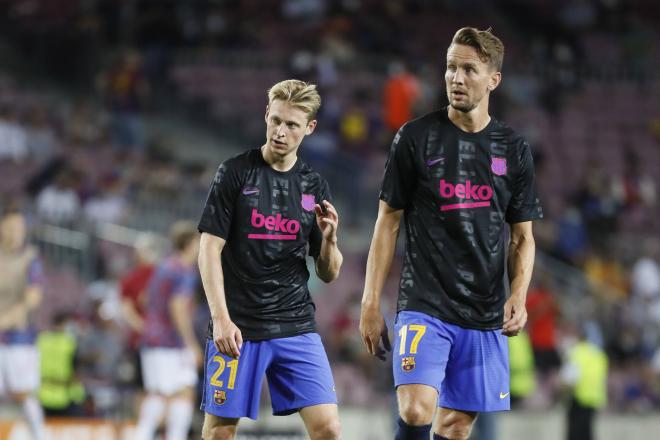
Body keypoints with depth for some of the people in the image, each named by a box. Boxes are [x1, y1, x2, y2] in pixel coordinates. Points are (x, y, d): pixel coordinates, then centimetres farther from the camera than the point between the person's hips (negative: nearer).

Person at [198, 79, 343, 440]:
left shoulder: (314, 186, 9)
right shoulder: (235, 173, -2)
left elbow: (329, 274, 11)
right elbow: (210, 249, -5)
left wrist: (329, 238, -10)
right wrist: (221, 317, -14)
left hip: (296, 326, 3)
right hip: (238, 328, -3)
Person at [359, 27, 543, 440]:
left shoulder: (513, 149, 7)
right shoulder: (416, 138, 0)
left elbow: (523, 236, 13)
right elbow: (388, 222, 4)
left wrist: (519, 297, -5)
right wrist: (371, 303, 0)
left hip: (486, 314, 3)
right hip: (424, 305, -3)